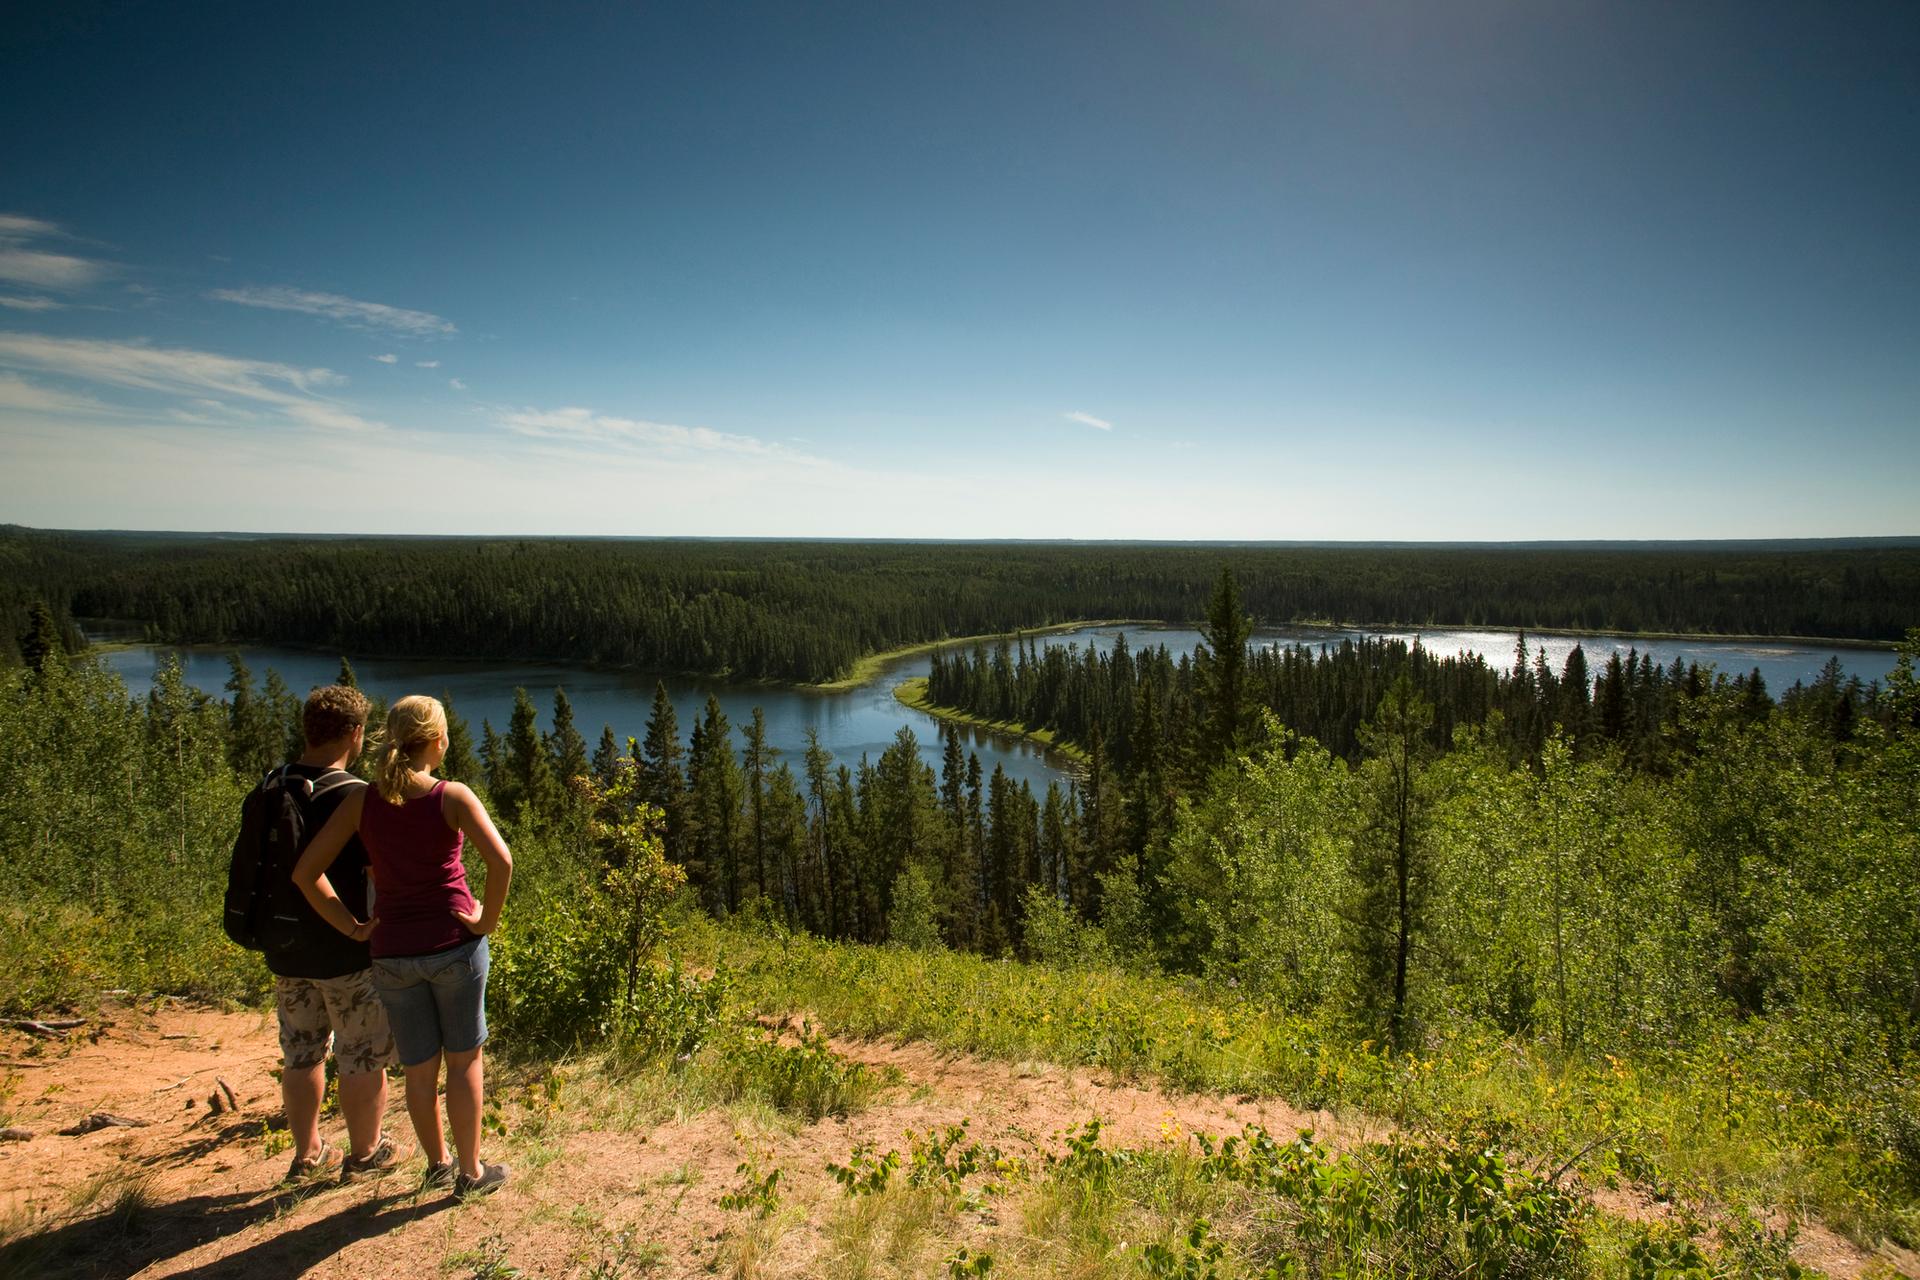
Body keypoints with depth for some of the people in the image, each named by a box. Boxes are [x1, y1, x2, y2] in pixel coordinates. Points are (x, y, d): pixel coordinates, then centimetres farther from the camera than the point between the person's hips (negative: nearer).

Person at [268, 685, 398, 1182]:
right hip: (348, 952, -6)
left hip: (286, 950, 7)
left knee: (300, 1055, 20)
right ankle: (364, 1155, 24)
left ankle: (307, 1153, 33)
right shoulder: (356, 797, -21)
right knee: (363, 1059, 10)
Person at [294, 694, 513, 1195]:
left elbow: (306, 872, -2)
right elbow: (501, 861, -24)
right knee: (464, 1060, 13)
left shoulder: (362, 800, -1)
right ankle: (470, 1171, 22)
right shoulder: (452, 796, -12)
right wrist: (486, 921, -11)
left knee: (419, 1067, 18)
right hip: (454, 945, -3)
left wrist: (351, 925, 2)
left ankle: (437, 1164, 35)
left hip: (392, 951, 3)